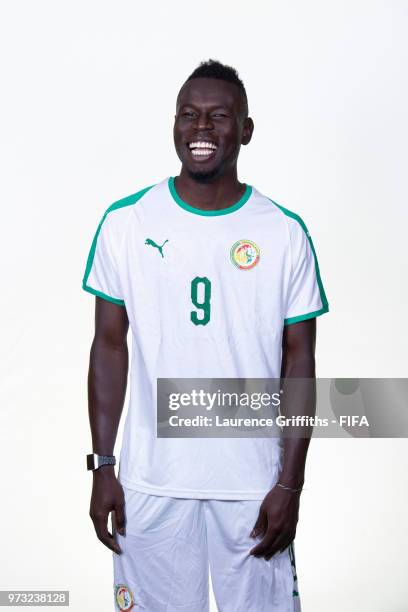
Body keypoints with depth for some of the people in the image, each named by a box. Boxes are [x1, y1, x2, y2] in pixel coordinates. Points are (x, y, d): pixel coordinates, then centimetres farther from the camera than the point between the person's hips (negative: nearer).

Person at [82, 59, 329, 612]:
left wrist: (290, 484, -4)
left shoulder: (285, 233, -4)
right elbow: (110, 346, 2)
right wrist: (103, 467, -1)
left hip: (253, 483, 0)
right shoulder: (125, 223, -3)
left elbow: (299, 359, -1)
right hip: (150, 482, 1)